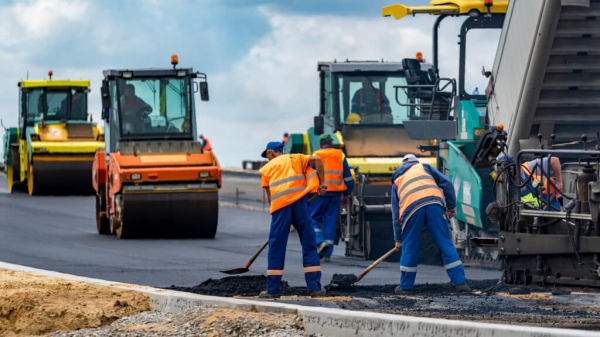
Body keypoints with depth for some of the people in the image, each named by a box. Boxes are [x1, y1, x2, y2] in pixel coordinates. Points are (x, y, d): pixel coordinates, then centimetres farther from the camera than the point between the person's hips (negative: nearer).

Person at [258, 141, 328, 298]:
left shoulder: (266, 168, 21)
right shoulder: (295, 158, 21)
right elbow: (317, 160, 6)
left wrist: (274, 210, 26)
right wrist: (322, 182, 9)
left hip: (279, 205, 0)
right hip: (299, 201, 0)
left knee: (276, 248, 5)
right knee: (309, 245, 6)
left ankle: (272, 289, 5)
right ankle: (315, 287, 3)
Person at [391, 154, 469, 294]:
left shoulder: (396, 181, 33)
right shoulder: (424, 167, 30)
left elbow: (395, 214, 31)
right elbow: (446, 184, 15)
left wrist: (398, 239, 33)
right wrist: (451, 207, 20)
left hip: (411, 209, 0)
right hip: (434, 203, 0)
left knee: (409, 247, 13)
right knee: (446, 244, 3)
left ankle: (405, 286, 18)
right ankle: (460, 283, 0)